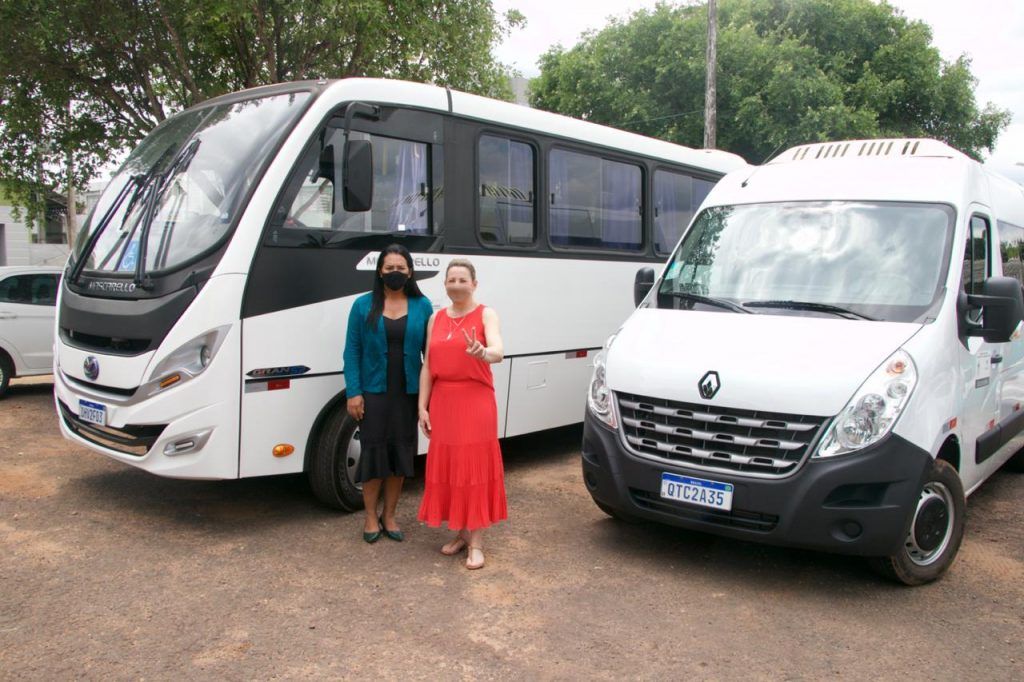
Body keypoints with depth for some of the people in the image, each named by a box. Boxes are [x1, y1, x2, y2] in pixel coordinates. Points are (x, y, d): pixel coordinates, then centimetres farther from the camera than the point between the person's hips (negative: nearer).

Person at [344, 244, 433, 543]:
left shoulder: (422, 306, 2)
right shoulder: (363, 305, 0)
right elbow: (352, 350, -1)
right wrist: (353, 392, -8)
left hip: (407, 393, 1)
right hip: (373, 392, -1)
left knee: (401, 452, 8)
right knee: (373, 451, 4)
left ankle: (389, 515, 24)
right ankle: (371, 517, 20)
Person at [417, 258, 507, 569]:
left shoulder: (485, 314, -2)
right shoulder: (436, 319, 11)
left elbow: (498, 352, -20)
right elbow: (427, 366, 10)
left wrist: (481, 353, -42)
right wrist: (422, 406, 4)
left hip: (475, 403, -4)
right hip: (443, 403, 5)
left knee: (475, 468, -2)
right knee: (447, 469, 9)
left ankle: (476, 542, 5)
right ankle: (460, 533, 23)